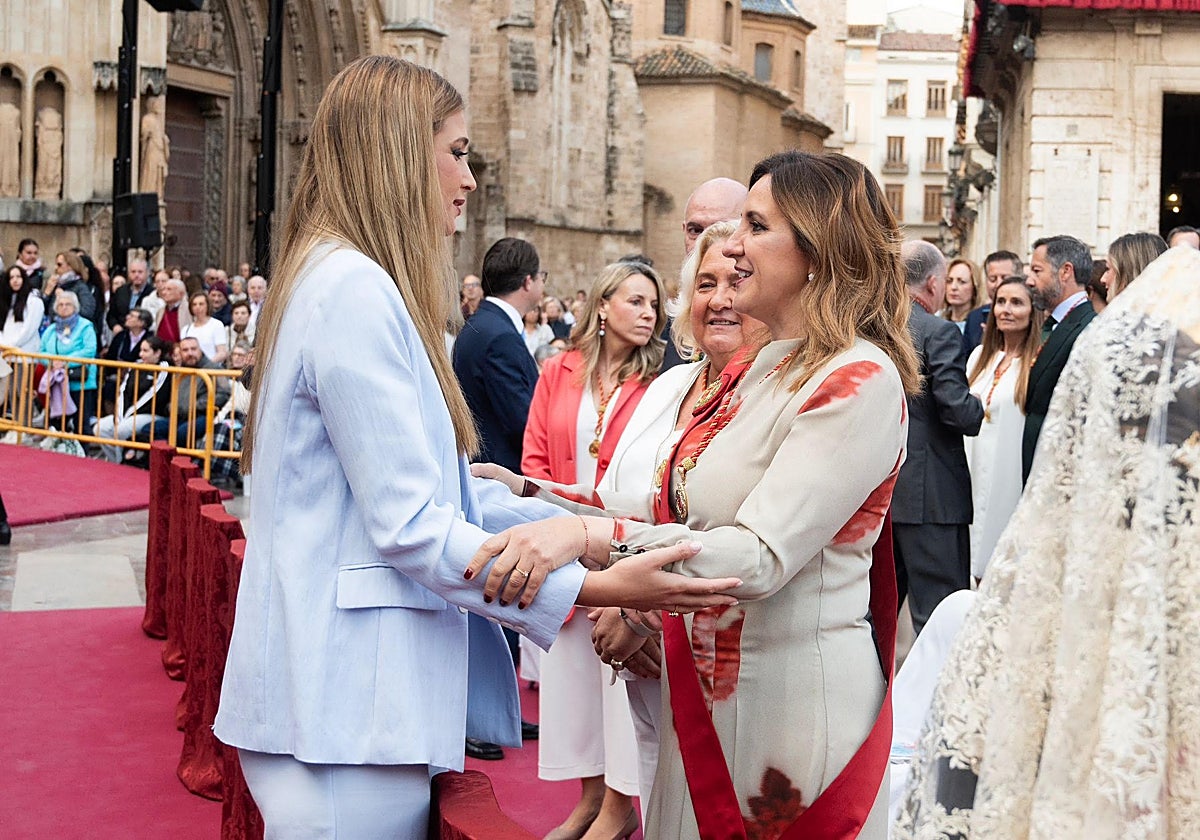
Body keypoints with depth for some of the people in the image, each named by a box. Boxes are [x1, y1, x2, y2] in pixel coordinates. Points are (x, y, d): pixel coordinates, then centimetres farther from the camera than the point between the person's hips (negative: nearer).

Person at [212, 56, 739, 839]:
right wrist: (596, 587, -19)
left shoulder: (357, 285, 15)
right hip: (346, 708, -10)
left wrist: (591, 532, 4)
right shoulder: (354, 291, -17)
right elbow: (411, 526, -20)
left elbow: (446, 482, 12)